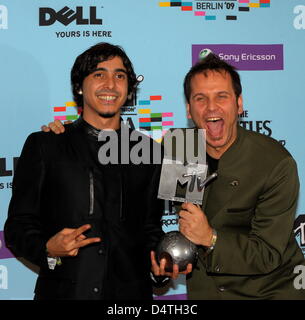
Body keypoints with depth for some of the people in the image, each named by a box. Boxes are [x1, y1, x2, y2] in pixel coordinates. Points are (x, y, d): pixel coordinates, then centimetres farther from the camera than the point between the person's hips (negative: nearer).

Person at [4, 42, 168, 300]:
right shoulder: (44, 145, 1)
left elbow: (151, 227, 12)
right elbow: (18, 225, -1)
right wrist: (48, 250, -19)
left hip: (130, 291, 2)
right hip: (62, 290, -2)